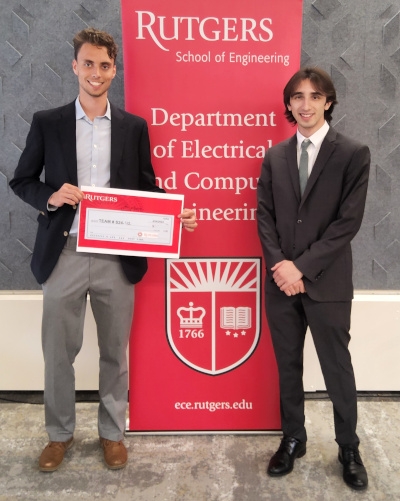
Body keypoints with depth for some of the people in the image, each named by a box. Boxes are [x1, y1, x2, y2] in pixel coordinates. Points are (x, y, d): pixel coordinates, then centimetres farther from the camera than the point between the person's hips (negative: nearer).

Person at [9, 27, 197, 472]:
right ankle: (59, 433, 33)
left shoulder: (134, 127, 6)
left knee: (114, 351, 12)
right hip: (63, 255, 0)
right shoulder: (47, 123, 4)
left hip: (117, 257, 1)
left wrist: (174, 216, -9)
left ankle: (112, 431, 32)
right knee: (58, 351, 11)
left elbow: (146, 189, 9)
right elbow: (21, 181, 7)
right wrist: (50, 196, -14)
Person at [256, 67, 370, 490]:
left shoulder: (353, 154, -3)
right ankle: (292, 439, 32)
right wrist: (280, 265, -10)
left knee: (336, 367, 9)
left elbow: (348, 222, -10)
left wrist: (302, 267, -15)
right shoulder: (274, 156, 8)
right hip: (281, 279, 4)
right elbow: (264, 216, 5)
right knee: (287, 364, 14)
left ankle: (349, 450, 29)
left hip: (327, 281, -3)